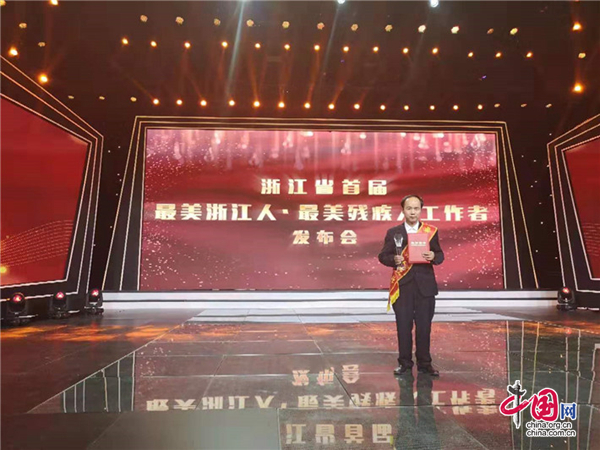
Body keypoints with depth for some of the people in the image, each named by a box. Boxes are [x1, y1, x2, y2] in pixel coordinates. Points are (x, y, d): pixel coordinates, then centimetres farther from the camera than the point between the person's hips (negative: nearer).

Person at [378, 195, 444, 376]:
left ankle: (424, 363, 21)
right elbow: (383, 256, 3)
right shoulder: (393, 232, 4)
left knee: (424, 327, 6)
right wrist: (394, 259, -17)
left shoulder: (431, 231, 7)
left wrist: (434, 256, -13)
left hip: (425, 285, 1)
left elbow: (440, 255, 10)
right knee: (403, 326, 5)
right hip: (402, 286, -1)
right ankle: (405, 363, 18)